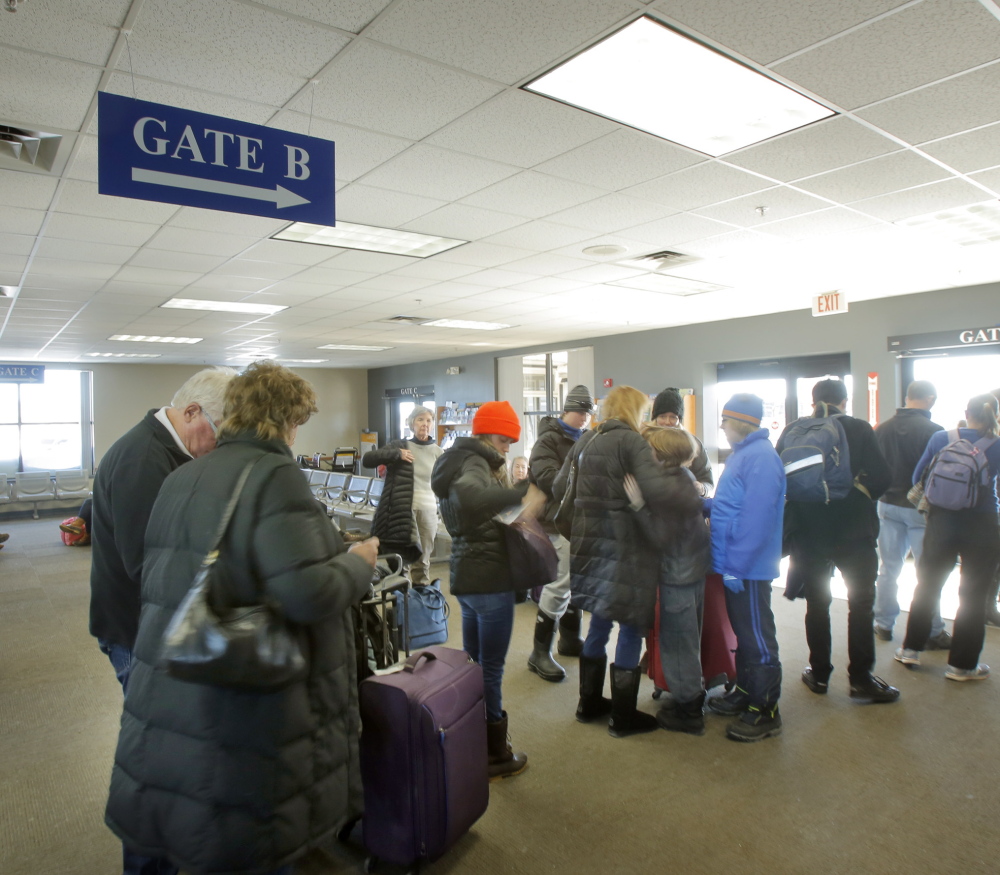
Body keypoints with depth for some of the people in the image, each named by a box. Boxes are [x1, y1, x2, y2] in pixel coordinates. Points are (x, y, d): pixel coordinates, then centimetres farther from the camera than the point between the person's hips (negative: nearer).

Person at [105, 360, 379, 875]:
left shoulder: (179, 479, 6)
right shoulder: (274, 475, -18)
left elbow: (156, 580, 15)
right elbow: (309, 595, -26)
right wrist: (358, 563, -8)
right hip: (245, 713, -7)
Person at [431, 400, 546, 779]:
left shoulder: (460, 460, 14)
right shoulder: (474, 464, -17)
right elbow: (469, 496, -40)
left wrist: (514, 495, 3)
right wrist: (523, 491, -38)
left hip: (466, 576, 10)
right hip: (489, 578, -10)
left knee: (474, 661, 19)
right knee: (491, 667, 3)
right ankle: (494, 755, 16)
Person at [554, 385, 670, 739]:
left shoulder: (585, 440, 9)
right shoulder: (631, 441, -12)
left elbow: (559, 489, 12)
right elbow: (656, 492, -25)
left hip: (590, 543, 7)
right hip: (624, 547, -7)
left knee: (599, 623, 20)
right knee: (631, 629, 7)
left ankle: (590, 703, 32)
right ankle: (623, 717, 18)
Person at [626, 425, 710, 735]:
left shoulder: (669, 488, -26)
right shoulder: (686, 477, 2)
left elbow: (662, 540, -27)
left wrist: (638, 504, -30)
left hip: (678, 575, -10)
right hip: (695, 568, 10)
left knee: (676, 642, 4)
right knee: (688, 639, 22)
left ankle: (687, 711, 17)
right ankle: (693, 695, 37)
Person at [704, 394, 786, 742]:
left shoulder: (760, 457, -21)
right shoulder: (743, 454, 12)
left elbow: (757, 518, -27)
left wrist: (736, 566, -25)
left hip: (749, 568, -10)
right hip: (735, 564, 10)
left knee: (757, 638, 2)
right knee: (744, 632, 20)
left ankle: (766, 712, 14)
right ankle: (745, 693, 34)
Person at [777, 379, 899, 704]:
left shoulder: (793, 431, -1)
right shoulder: (860, 429, -5)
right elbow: (881, 476, -10)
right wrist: (859, 495, 9)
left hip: (808, 531, 2)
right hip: (854, 529, -1)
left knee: (817, 602, 12)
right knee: (861, 603, 9)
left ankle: (819, 674, 20)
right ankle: (861, 680, 11)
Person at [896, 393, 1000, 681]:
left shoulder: (941, 438, -5)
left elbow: (918, 478, 2)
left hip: (943, 522, 2)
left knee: (927, 585, 15)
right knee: (973, 595, 9)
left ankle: (911, 648, 22)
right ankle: (961, 664, 15)